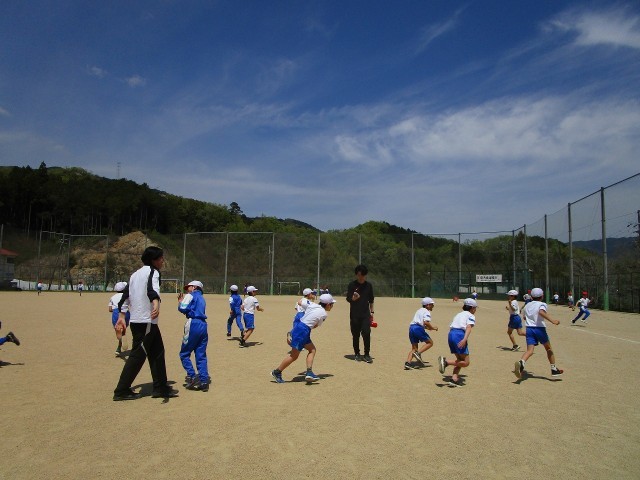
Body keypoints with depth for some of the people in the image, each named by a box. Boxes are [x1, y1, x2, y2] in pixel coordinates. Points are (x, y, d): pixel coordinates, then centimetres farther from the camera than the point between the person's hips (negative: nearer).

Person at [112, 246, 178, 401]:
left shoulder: (136, 273, 19)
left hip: (136, 320, 9)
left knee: (157, 352, 14)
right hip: (146, 321, -9)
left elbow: (125, 295, 18)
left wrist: (121, 317, 20)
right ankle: (121, 391, 3)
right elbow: (152, 289, -29)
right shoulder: (152, 272, -7)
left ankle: (160, 387, 17)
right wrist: (156, 304, -45)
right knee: (138, 355, -2)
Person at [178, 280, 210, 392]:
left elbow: (183, 309, -10)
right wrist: (182, 302, 22)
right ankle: (204, 381, 3)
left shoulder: (190, 295, 3)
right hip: (203, 325, 7)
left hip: (193, 324, -7)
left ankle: (192, 376, -6)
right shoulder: (202, 299, 26)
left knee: (184, 353, 4)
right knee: (201, 356, 7)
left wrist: (180, 302, 11)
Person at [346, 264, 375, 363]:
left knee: (366, 333, -10)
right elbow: (348, 299, -8)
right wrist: (353, 298, -30)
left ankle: (367, 354, 0)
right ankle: (357, 354, 19)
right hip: (354, 314, -1)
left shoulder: (369, 285, 7)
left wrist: (371, 312, 13)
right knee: (355, 335, 4)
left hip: (365, 314, 1)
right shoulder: (352, 285, -1)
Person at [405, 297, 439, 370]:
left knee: (414, 347, 11)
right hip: (418, 328, -8)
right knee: (430, 342, 7)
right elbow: (426, 322, -17)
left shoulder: (419, 310, 27)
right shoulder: (427, 312, -1)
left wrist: (427, 327, 27)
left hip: (411, 327, 8)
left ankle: (407, 363, -5)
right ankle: (418, 353, -12)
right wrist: (433, 328, -3)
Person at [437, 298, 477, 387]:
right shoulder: (471, 315, 7)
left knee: (460, 359, 14)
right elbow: (468, 327, -12)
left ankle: (454, 379, -2)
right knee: (466, 362, -4)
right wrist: (465, 339, -27)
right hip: (459, 335, -8)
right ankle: (446, 362, -20)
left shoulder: (459, 314, 29)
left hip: (451, 334, 8)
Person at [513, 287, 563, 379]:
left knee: (530, 350, -8)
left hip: (529, 329, 3)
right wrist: (552, 321, -30)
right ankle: (554, 369, 24)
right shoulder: (542, 304, -2)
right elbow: (541, 312, -24)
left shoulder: (527, 305, 16)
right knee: (548, 348, 18)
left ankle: (521, 362, -38)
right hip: (540, 329, -3)